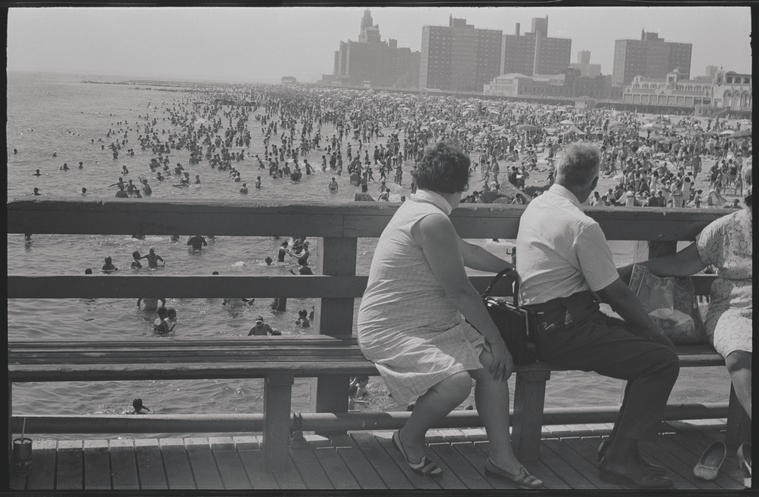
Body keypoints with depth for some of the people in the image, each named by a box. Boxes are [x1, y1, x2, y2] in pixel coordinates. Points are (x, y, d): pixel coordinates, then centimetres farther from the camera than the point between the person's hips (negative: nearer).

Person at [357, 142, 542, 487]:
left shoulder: (418, 209, 13)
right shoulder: (433, 220, -20)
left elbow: (466, 252, 31)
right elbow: (460, 292, -19)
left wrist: (512, 266, 44)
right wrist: (496, 339, -11)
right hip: (391, 333, -11)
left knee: (490, 362, -1)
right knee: (456, 382, -30)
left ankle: (501, 456, 6)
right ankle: (409, 439, -1)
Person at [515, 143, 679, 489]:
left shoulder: (535, 207, 12)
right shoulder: (582, 226, -17)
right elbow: (615, 294, -12)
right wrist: (652, 329, 2)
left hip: (543, 325, 10)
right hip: (565, 333, -10)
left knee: (655, 345, 12)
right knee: (664, 360, -13)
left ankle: (619, 445, 16)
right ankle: (620, 459, -10)